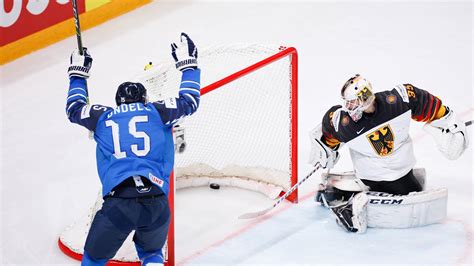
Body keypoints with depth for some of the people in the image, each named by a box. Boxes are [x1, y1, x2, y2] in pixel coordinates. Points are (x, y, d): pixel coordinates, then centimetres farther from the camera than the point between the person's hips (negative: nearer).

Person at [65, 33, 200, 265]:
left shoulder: (103, 117, 16)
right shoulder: (157, 112, 13)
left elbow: (74, 108, 34)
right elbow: (189, 101, 26)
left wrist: (78, 72, 47)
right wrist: (188, 64, 39)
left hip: (118, 202, -1)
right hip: (156, 202, 1)